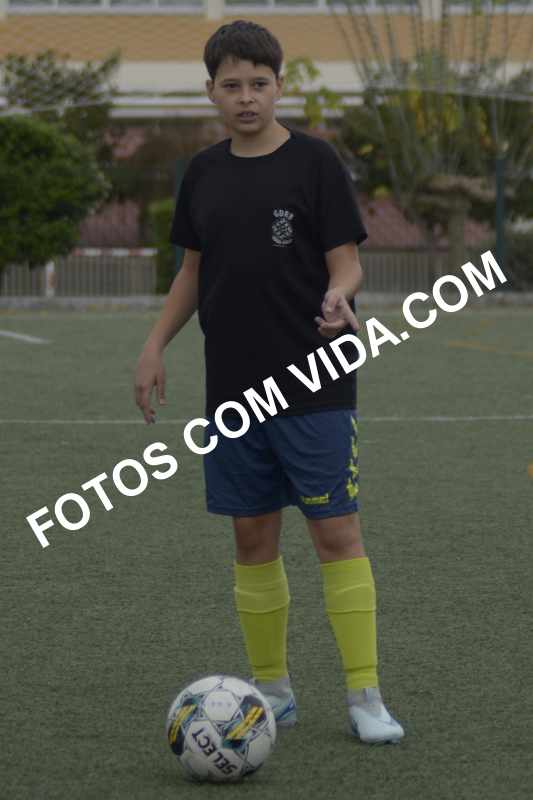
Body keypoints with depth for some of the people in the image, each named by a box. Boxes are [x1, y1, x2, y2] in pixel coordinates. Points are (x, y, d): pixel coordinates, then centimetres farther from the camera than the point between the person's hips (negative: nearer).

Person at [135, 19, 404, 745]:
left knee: (337, 532, -7)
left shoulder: (315, 162, -5)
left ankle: (366, 698, -3)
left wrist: (337, 297, -28)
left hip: (314, 386, -4)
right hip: (233, 386, 5)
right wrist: (156, 345, 9)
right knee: (254, 538, 8)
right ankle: (273, 689, 19)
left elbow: (347, 262, -6)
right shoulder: (204, 172, 9)